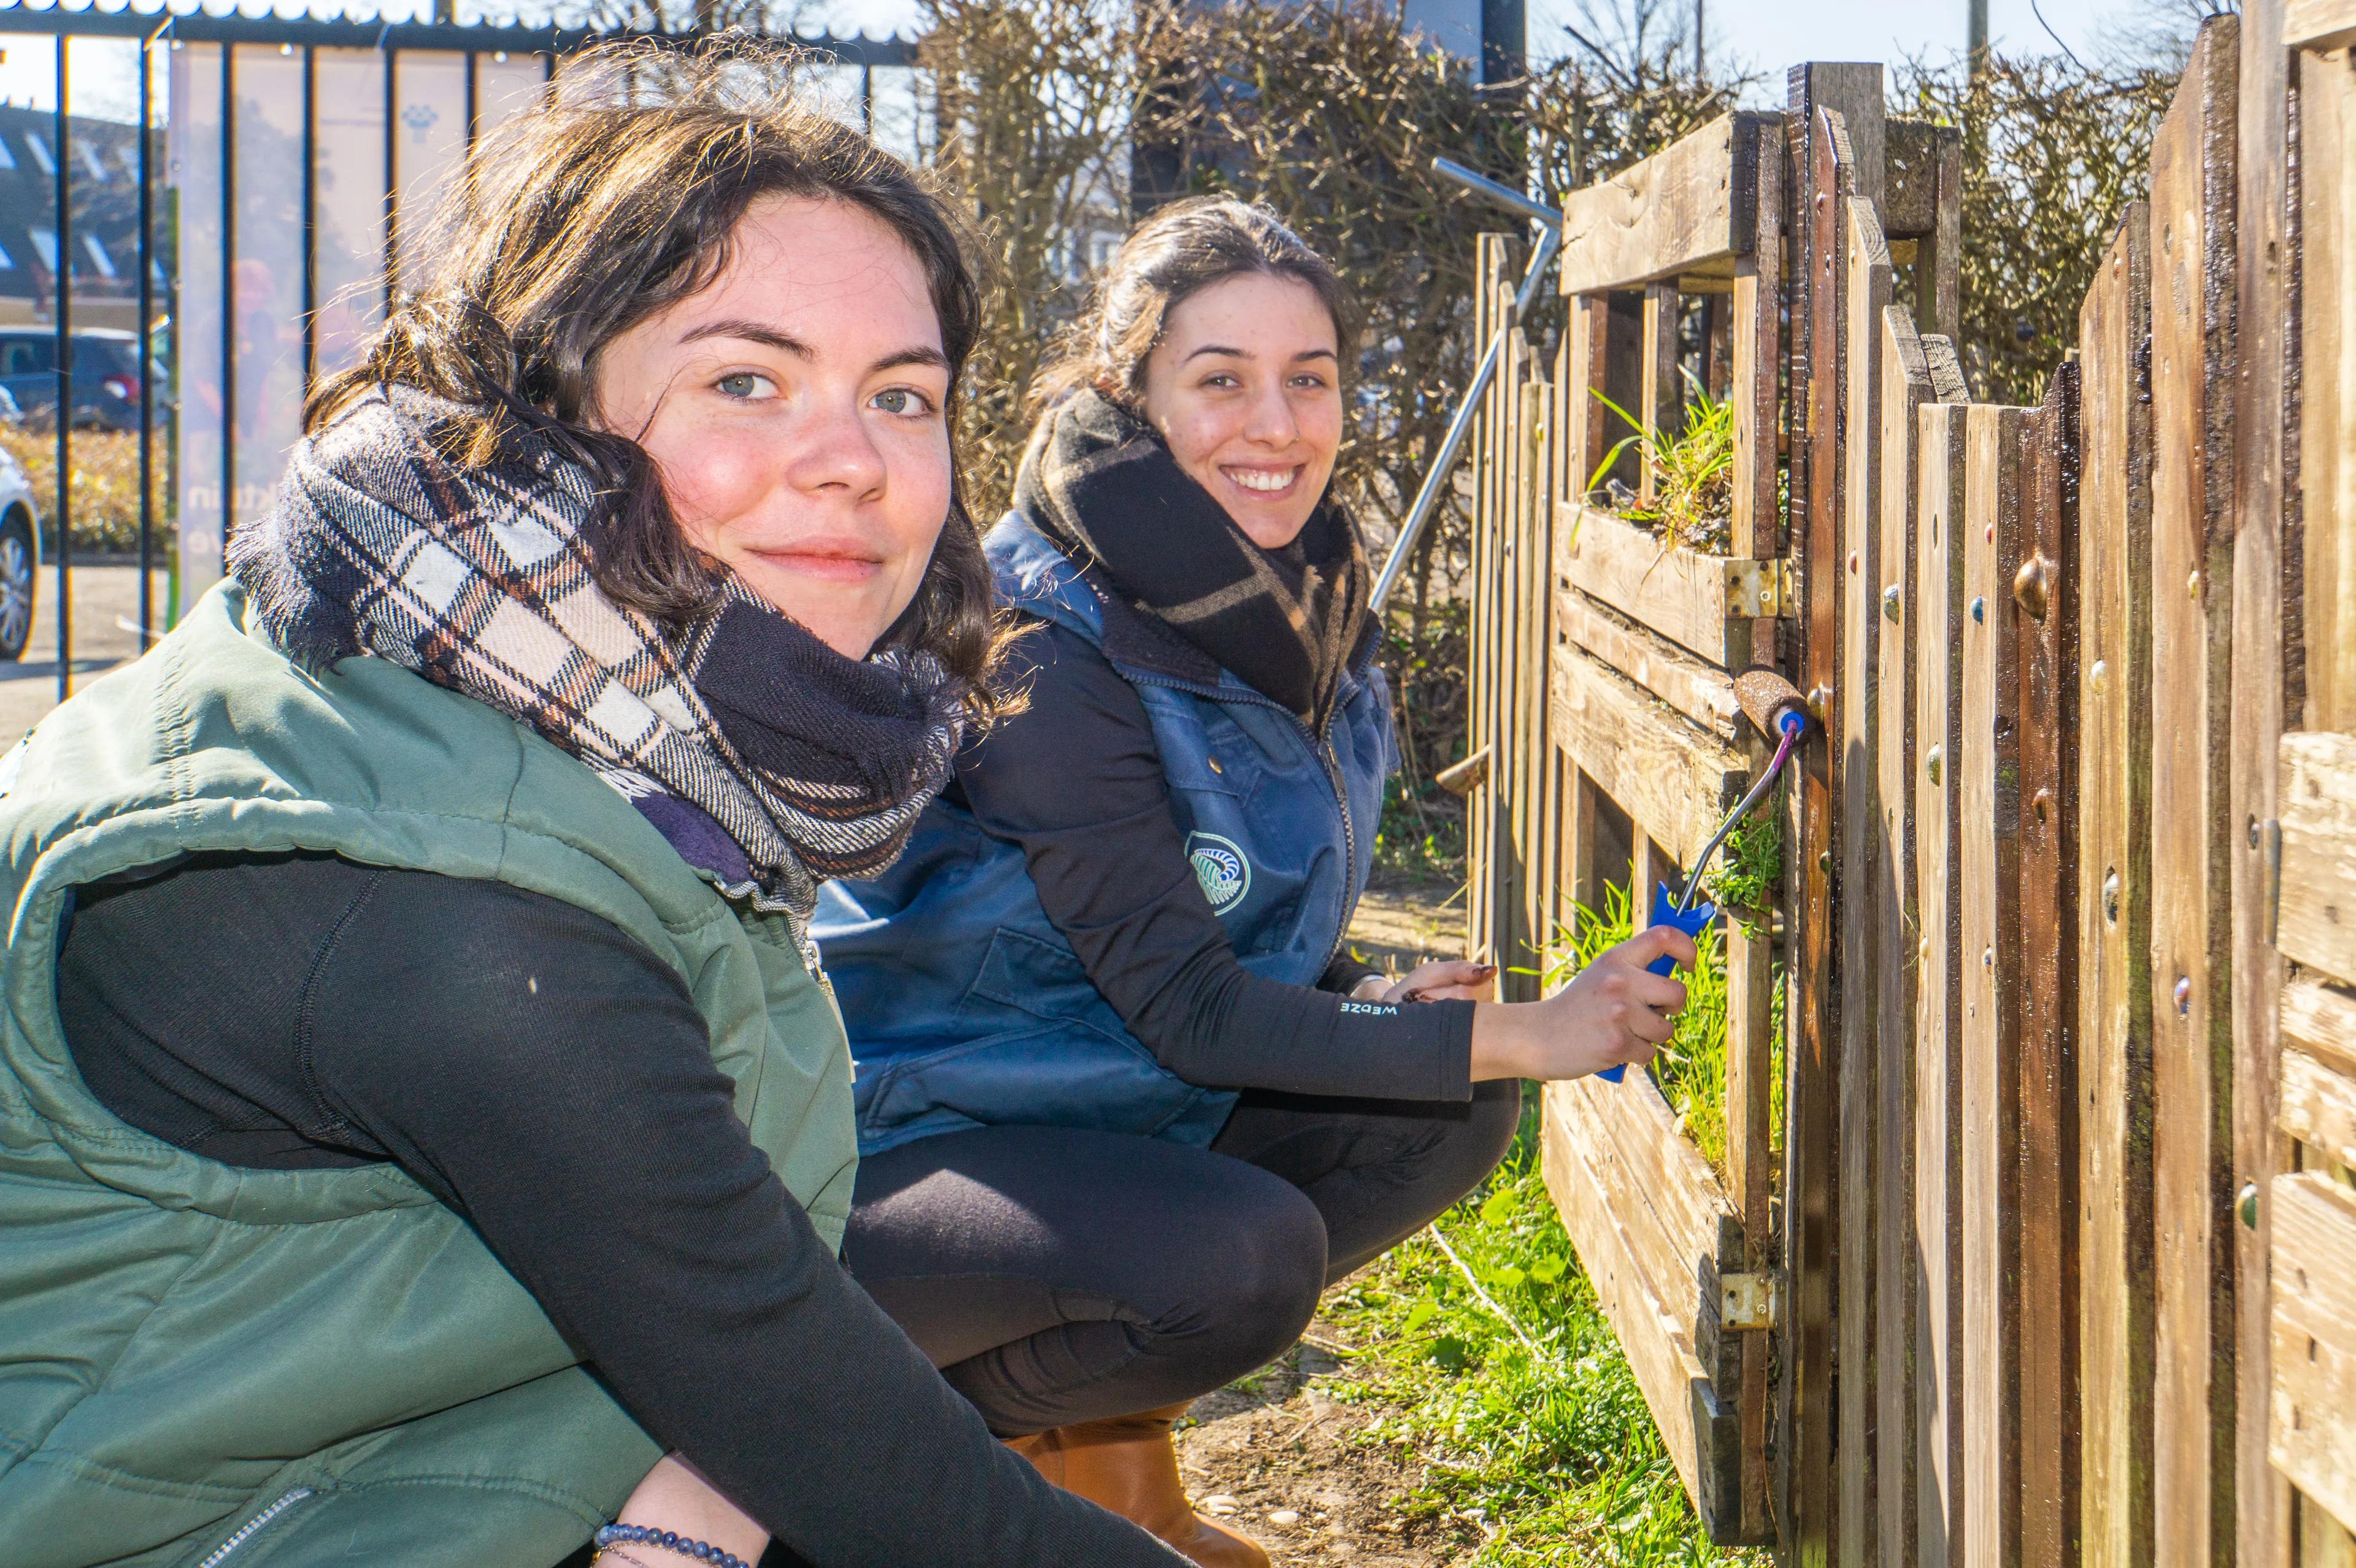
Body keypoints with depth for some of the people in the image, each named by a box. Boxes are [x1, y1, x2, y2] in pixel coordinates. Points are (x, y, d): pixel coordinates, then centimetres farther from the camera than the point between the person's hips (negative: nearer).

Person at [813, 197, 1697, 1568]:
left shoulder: (1305, 610, 1)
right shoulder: (1044, 650, -24)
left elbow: (1265, 947, 8)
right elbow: (1186, 1007, -25)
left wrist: (1381, 1002, -15)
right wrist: (1525, 1035, -26)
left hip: (1117, 1108, 8)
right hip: (902, 1142, -8)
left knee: (1449, 1111, -7)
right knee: (1242, 1259, -31)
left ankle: (1108, 1437, 7)